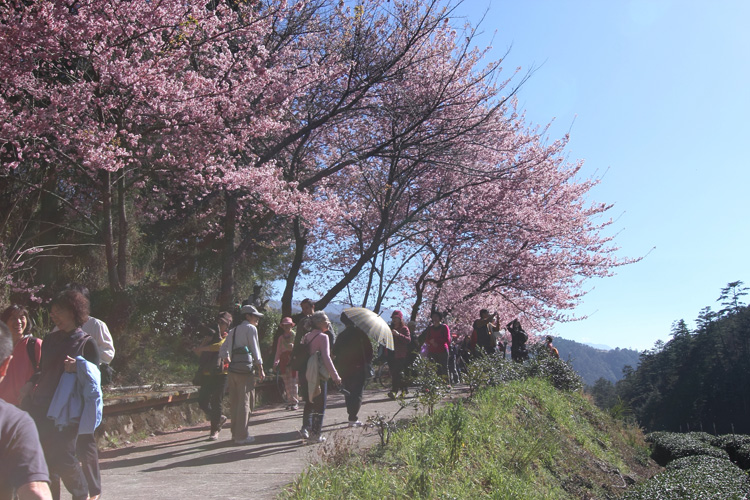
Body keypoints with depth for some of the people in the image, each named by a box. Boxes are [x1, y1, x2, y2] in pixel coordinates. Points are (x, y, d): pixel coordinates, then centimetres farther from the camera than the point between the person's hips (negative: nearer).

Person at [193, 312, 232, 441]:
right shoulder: (212, 335, 18)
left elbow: (220, 346, -20)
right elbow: (198, 351, 10)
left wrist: (203, 348, -14)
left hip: (220, 374, -5)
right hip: (206, 374, 5)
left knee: (216, 402, -6)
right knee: (202, 402, 2)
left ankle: (214, 431, 4)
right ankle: (219, 418, 27)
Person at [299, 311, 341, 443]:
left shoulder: (306, 336, 8)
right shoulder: (323, 337, -12)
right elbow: (326, 358, -19)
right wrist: (335, 376, -15)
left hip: (306, 374, 6)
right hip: (319, 375, -6)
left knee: (309, 403, 21)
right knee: (319, 405, 5)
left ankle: (305, 428, 11)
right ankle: (315, 435, 7)